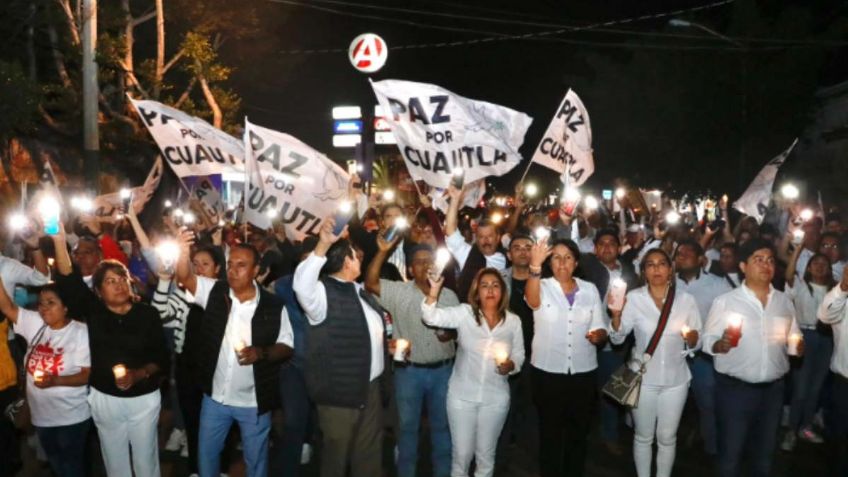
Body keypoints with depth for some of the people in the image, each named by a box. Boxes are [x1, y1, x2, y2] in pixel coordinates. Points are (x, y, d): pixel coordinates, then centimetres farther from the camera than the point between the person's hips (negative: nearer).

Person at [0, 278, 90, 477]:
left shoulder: (81, 332, -15)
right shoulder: (34, 323, 1)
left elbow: (88, 374, -16)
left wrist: (54, 380, -30)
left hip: (72, 416, -6)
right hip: (41, 414, 6)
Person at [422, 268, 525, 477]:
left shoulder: (513, 321, -2)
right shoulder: (464, 313, -8)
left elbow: (519, 355, 6)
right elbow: (431, 317, -20)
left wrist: (510, 365, -15)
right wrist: (435, 288, -35)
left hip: (495, 398, 2)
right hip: (462, 395, -1)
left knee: (486, 454, 16)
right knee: (461, 454, 8)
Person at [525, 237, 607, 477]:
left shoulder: (590, 289, 4)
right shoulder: (542, 286, -6)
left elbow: (600, 329, 8)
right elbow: (532, 300, -31)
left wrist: (598, 335, -18)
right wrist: (535, 267, -50)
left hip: (583, 373, 3)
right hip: (547, 372, -3)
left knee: (579, 432, 16)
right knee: (550, 432, 9)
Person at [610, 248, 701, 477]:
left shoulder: (686, 300, -4)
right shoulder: (634, 298, -8)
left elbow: (695, 344, 1)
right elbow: (617, 338, -10)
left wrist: (691, 338, -21)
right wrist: (616, 315, -28)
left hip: (675, 379, 1)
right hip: (643, 379, -1)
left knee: (667, 438, 15)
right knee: (643, 437, 13)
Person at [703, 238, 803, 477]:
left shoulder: (785, 302, 5)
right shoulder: (725, 301, -7)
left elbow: (792, 340, 12)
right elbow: (707, 341, -8)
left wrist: (798, 346, -9)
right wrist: (720, 345, -28)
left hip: (773, 389, 4)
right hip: (734, 389, -4)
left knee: (765, 452, 20)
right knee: (730, 452, 7)